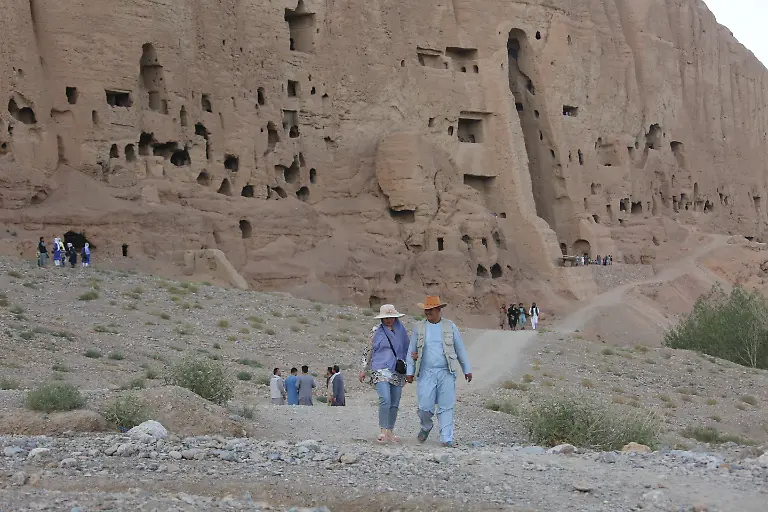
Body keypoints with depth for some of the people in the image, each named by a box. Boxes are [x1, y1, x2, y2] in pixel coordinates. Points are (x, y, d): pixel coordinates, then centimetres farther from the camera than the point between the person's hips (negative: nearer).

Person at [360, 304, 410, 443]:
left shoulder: (401, 330, 10)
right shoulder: (376, 331, 3)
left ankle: (390, 432, 16)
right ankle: (383, 432, -18)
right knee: (385, 400, -20)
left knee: (395, 404, 5)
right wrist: (363, 370, 9)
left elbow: (407, 348, 21)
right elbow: (369, 351, 10)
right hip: (380, 370, -4)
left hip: (398, 372, 4)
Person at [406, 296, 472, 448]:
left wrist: (467, 369, 11)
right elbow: (412, 351, 11)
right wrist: (410, 371, 5)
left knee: (446, 407, -2)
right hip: (426, 373, 0)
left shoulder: (450, 326, 6)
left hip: (446, 373, 0)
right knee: (425, 406, -6)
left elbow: (460, 349, 11)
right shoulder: (419, 328, 7)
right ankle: (426, 427, 24)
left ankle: (446, 439, 4)